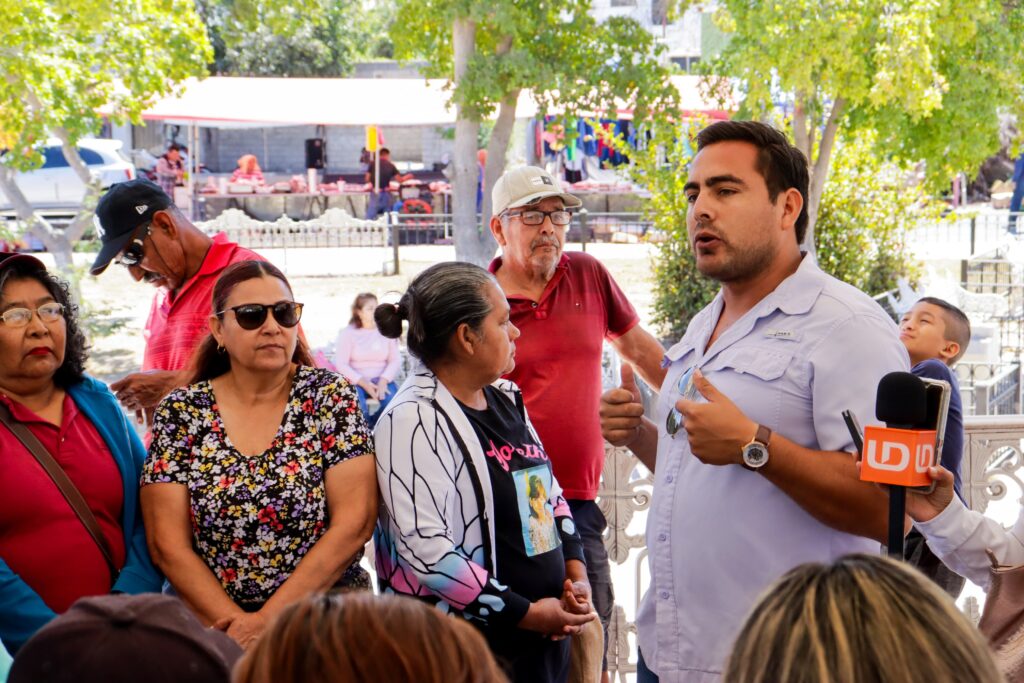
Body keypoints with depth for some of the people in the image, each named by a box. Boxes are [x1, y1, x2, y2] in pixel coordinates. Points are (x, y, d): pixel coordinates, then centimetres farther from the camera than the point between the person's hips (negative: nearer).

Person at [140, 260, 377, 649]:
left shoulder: (330, 395, 2)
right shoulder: (180, 412, 4)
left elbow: (354, 522, -5)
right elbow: (168, 545, 0)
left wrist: (269, 619, -11)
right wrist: (236, 624, -11)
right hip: (215, 630, 0)